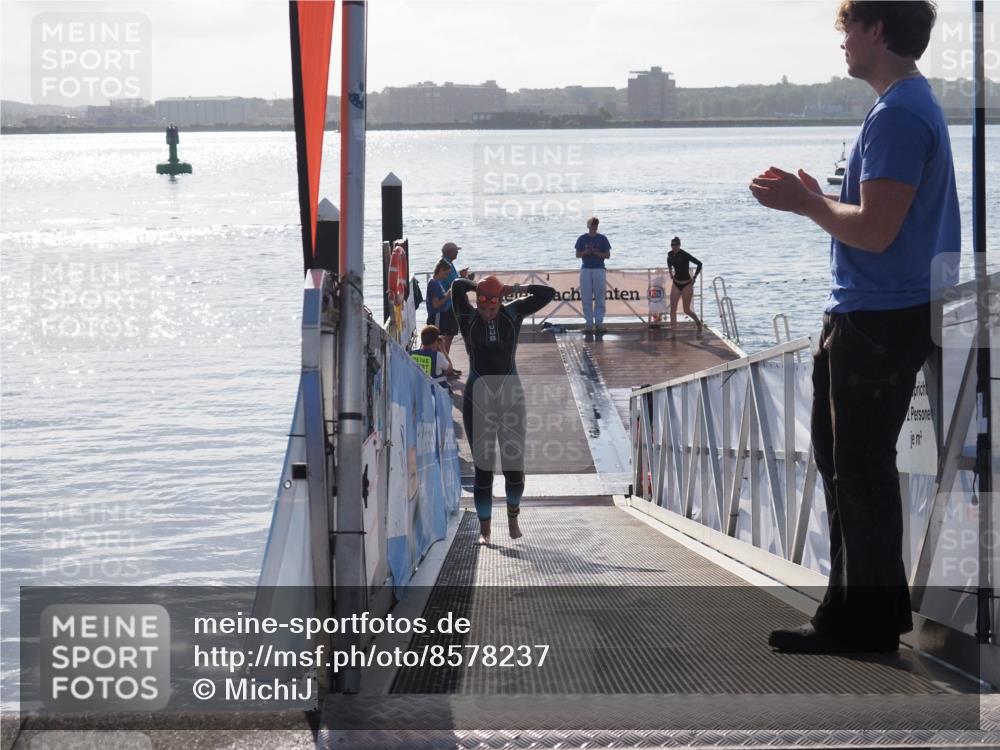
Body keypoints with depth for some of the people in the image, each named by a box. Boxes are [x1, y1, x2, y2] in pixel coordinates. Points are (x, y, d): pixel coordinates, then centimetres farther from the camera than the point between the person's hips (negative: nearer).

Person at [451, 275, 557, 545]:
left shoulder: (513, 314, 2)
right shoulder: (468, 318, -3)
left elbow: (548, 294, 3)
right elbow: (457, 286, -18)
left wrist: (517, 289, -1)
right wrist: (478, 287, -1)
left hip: (511, 398, 1)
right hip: (478, 402, -1)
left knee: (514, 466, 2)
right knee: (483, 468, -1)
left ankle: (513, 515, 29)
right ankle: (484, 529, 9)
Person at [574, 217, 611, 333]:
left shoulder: (602, 239, 5)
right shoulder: (582, 239, 7)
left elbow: (607, 255, 3)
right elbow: (577, 254, 7)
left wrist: (596, 253, -13)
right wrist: (585, 252, -13)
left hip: (599, 269, -1)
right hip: (585, 270, 1)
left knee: (599, 297, -2)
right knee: (586, 298, -1)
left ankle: (599, 322, 0)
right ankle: (588, 322, 3)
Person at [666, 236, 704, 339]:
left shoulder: (685, 255, -20)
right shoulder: (670, 254, -2)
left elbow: (699, 264, -16)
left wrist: (694, 278, -13)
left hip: (687, 284, -5)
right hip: (676, 283, 5)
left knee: (687, 310, 3)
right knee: (672, 308, -4)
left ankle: (699, 323, 30)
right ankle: (673, 332, -1)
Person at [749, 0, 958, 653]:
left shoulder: (898, 115, -18)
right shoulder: (914, 104, 16)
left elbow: (875, 230, -24)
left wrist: (806, 205, -9)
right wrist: (818, 197, 12)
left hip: (879, 323, -11)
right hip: (865, 314, 11)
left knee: (861, 474, -3)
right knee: (844, 461, 17)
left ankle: (867, 623, 6)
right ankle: (859, 607, 27)